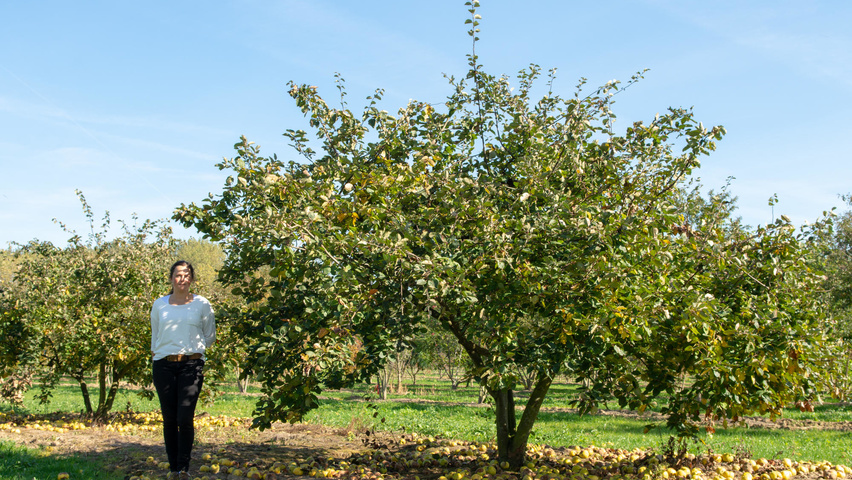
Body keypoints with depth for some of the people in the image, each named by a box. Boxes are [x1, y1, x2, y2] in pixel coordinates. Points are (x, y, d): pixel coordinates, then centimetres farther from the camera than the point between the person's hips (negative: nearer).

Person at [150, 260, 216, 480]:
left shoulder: (202, 304, 6)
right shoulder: (159, 304, 10)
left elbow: (210, 336, 15)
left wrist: (194, 347, 6)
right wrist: (157, 352, 11)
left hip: (191, 365, -2)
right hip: (164, 365, 2)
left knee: (185, 418, -12)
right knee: (169, 419, 3)